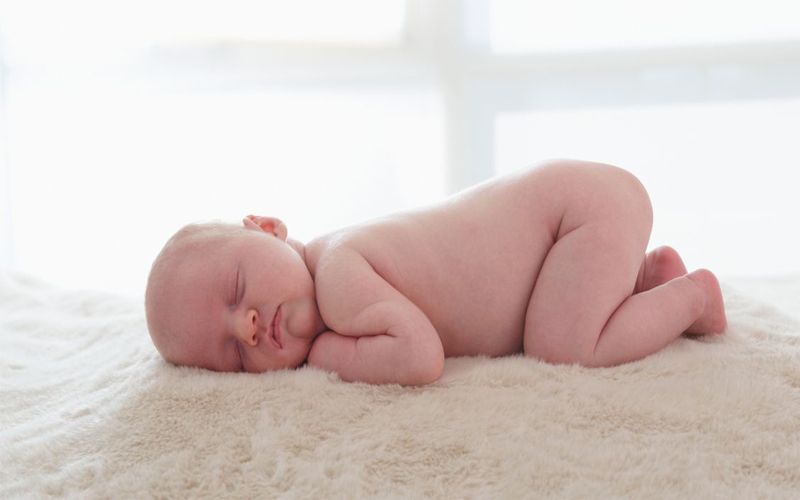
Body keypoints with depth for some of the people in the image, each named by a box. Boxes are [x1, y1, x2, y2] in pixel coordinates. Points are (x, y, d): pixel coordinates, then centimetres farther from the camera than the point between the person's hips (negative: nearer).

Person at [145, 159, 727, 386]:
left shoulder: (340, 279, -27)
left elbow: (422, 357, -40)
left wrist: (327, 353, -24)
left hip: (583, 201, -9)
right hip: (545, 204, 9)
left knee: (562, 351, -21)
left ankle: (692, 295, -1)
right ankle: (648, 273, 25)